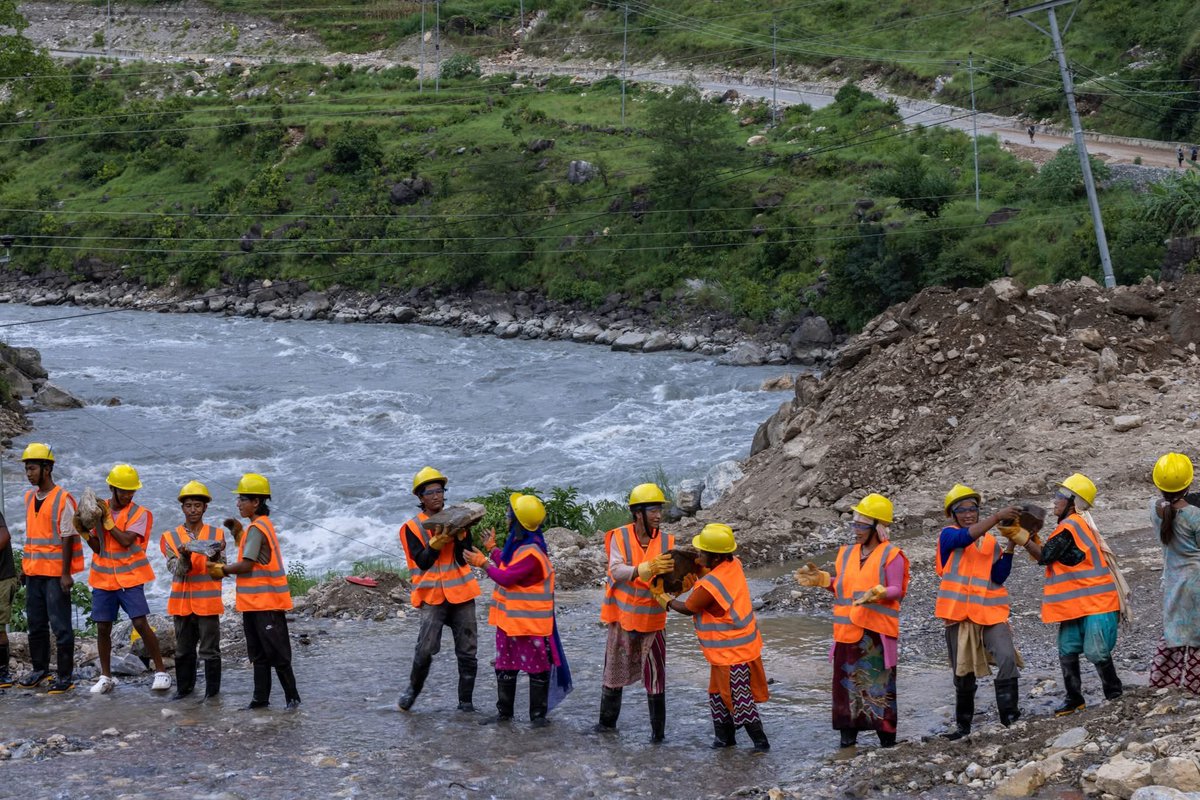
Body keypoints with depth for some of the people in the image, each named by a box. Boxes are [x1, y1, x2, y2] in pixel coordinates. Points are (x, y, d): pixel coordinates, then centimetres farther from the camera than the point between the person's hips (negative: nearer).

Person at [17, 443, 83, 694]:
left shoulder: (63, 499, -11)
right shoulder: (29, 498, 11)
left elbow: (67, 538, -13)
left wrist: (66, 573, -15)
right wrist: (25, 566, 16)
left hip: (56, 572, -7)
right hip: (34, 571, 7)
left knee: (60, 626, -2)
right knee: (36, 624, 13)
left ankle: (65, 676, 3)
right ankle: (40, 669, 24)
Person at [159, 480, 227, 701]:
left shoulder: (216, 534, 2)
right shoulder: (172, 537, 4)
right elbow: (176, 571, -6)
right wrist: (185, 557, -26)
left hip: (208, 601, -2)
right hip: (182, 602, 2)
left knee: (210, 649, 1)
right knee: (183, 649, 12)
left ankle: (212, 690, 10)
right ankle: (184, 687, 23)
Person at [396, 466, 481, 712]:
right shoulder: (412, 528, -1)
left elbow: (464, 559, -2)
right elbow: (422, 561, -10)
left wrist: (459, 534, -17)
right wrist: (439, 540, -21)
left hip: (461, 594, 3)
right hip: (432, 596, -3)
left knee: (468, 652, 3)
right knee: (426, 648, -15)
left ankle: (466, 701, 14)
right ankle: (413, 689, 9)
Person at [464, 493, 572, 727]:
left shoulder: (531, 553, -24)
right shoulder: (518, 545, 6)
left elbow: (506, 577, -24)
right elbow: (507, 567, 17)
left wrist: (484, 563, -11)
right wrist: (492, 549, 29)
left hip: (530, 622, -10)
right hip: (509, 619, 10)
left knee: (537, 668, 2)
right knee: (505, 666, 15)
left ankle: (538, 715, 8)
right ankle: (504, 712, 25)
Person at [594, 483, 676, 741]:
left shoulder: (666, 542, -6)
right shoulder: (619, 537, -11)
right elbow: (617, 571, -25)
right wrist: (648, 568, -41)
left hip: (652, 620, 0)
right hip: (622, 617, 0)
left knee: (655, 676, 2)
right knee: (614, 671, 14)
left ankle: (658, 728, 13)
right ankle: (607, 721, 29)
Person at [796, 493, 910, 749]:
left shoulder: (891, 555, -6)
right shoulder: (847, 552, 15)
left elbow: (897, 591, -11)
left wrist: (877, 593, -29)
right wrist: (821, 579, 6)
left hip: (876, 632, -6)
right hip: (848, 630, 6)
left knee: (879, 684, -4)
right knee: (847, 683, 8)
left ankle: (887, 736, 2)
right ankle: (848, 735, 16)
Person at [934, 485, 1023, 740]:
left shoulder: (991, 543, 11)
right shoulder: (948, 535, 1)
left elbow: (999, 577, -1)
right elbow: (966, 537, -23)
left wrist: (1010, 547, -12)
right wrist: (998, 517, -29)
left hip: (991, 613, 2)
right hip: (959, 614, -2)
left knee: (1007, 658, -20)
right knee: (963, 673, 7)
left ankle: (1009, 716, -13)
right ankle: (963, 725, 23)